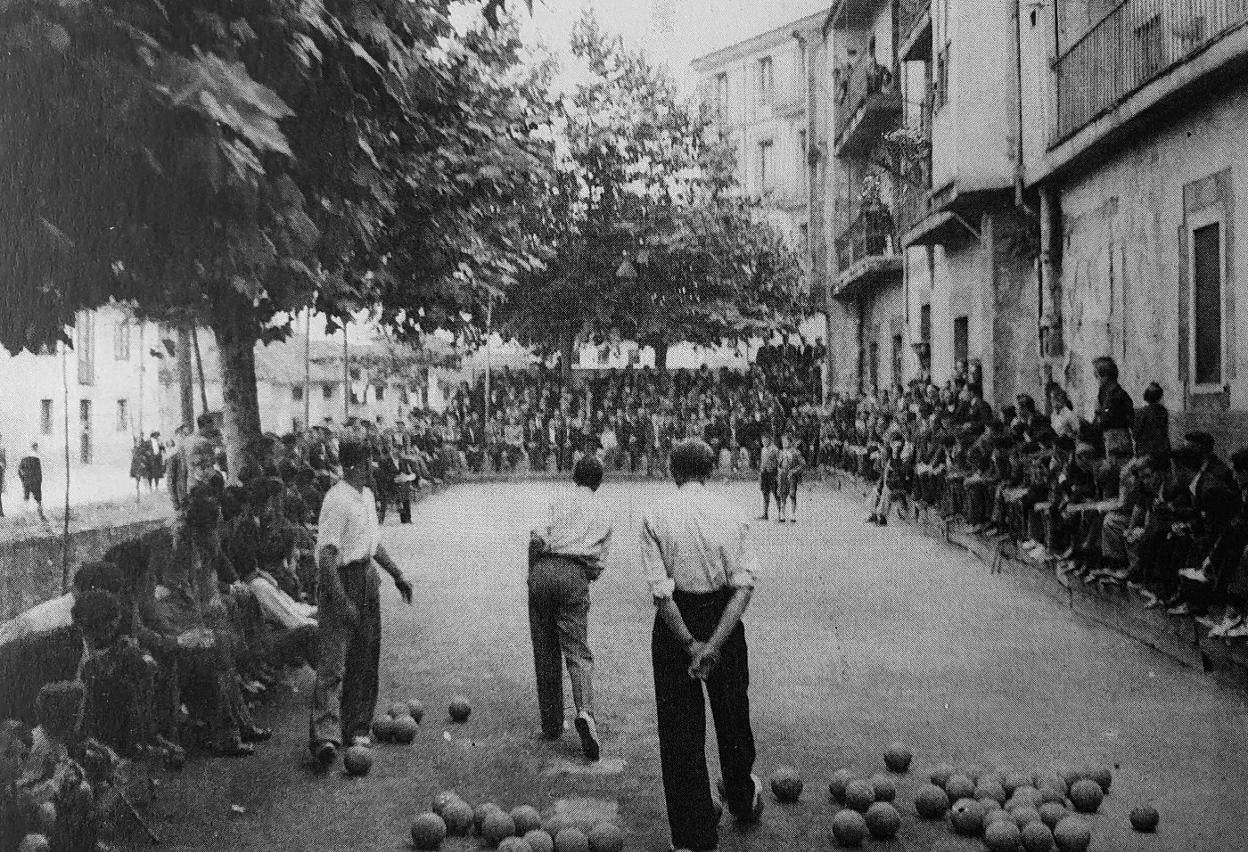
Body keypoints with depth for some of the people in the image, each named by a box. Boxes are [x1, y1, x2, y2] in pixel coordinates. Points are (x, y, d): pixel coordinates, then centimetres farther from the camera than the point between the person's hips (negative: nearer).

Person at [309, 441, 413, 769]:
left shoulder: (367, 496, 11)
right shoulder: (337, 500, -19)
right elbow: (327, 554, -24)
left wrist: (397, 574, 25)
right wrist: (341, 600, -29)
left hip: (367, 579, 9)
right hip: (342, 581, -9)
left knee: (365, 659, 12)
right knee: (333, 661, -11)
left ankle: (356, 728, 23)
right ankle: (325, 735, -16)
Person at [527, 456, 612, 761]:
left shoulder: (563, 501, 10)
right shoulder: (604, 517, 21)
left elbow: (539, 538, -4)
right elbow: (599, 565, 16)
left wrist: (533, 573, 7)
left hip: (544, 568, -1)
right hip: (576, 576, 1)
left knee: (544, 652, 8)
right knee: (577, 651, 0)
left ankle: (551, 724, 14)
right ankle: (585, 712, -25)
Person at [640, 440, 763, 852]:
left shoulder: (655, 517, -9)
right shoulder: (731, 514, -4)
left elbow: (660, 591, -16)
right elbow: (744, 585, -12)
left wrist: (689, 644, -13)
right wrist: (715, 643, -16)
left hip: (676, 623, -2)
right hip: (723, 620, 2)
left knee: (680, 729, 8)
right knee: (732, 715, 22)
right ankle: (743, 800, 44)